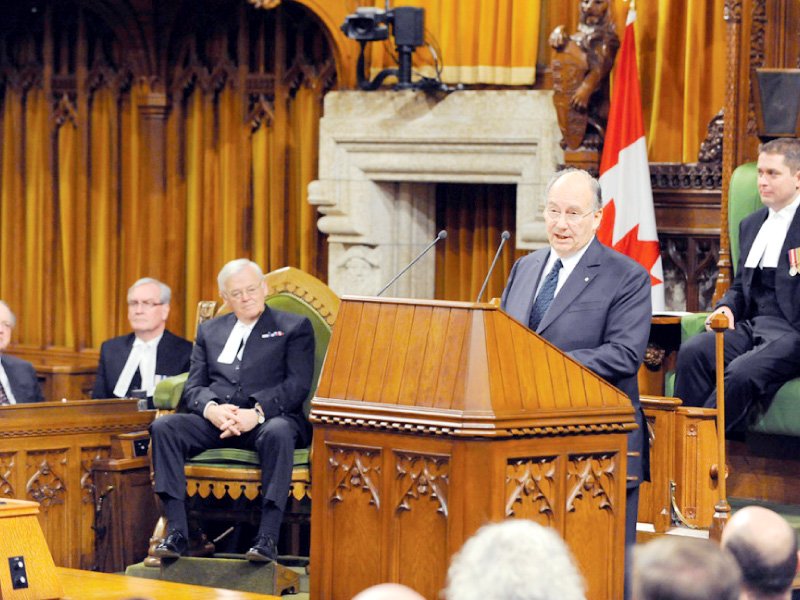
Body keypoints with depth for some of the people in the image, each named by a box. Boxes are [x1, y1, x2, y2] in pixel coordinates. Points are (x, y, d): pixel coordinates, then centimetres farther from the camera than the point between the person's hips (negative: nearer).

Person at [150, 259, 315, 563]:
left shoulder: (294, 327, 13)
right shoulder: (210, 331, 24)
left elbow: (298, 386, -1)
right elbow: (193, 387, 15)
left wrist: (257, 413, -18)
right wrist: (211, 409, -10)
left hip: (268, 418, -4)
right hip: (216, 419, 4)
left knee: (278, 432, -39)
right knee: (163, 427, -24)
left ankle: (268, 538, -43)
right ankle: (176, 532, -29)